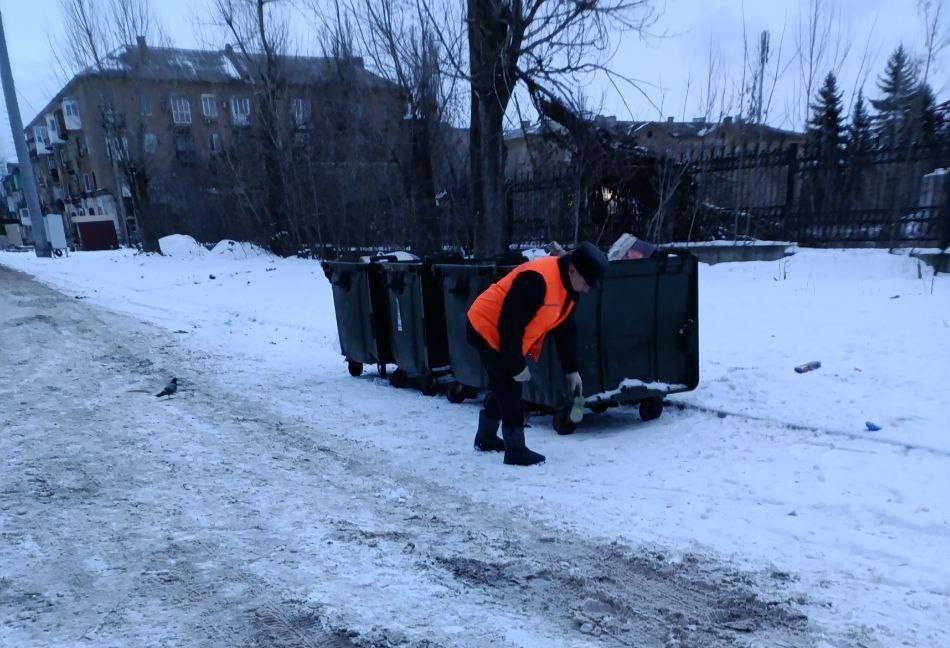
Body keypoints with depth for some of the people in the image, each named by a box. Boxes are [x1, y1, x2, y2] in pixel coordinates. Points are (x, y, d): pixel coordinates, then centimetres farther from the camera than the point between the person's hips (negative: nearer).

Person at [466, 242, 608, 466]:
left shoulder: (569, 286, -2)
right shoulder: (536, 280, -33)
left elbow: (565, 330, 6)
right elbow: (510, 326, -31)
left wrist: (571, 370, 5)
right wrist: (517, 366, -23)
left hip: (505, 336, 10)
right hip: (488, 330, -10)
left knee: (503, 387, 19)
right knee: (510, 391, -8)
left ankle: (486, 439, 36)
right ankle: (515, 451, 3)